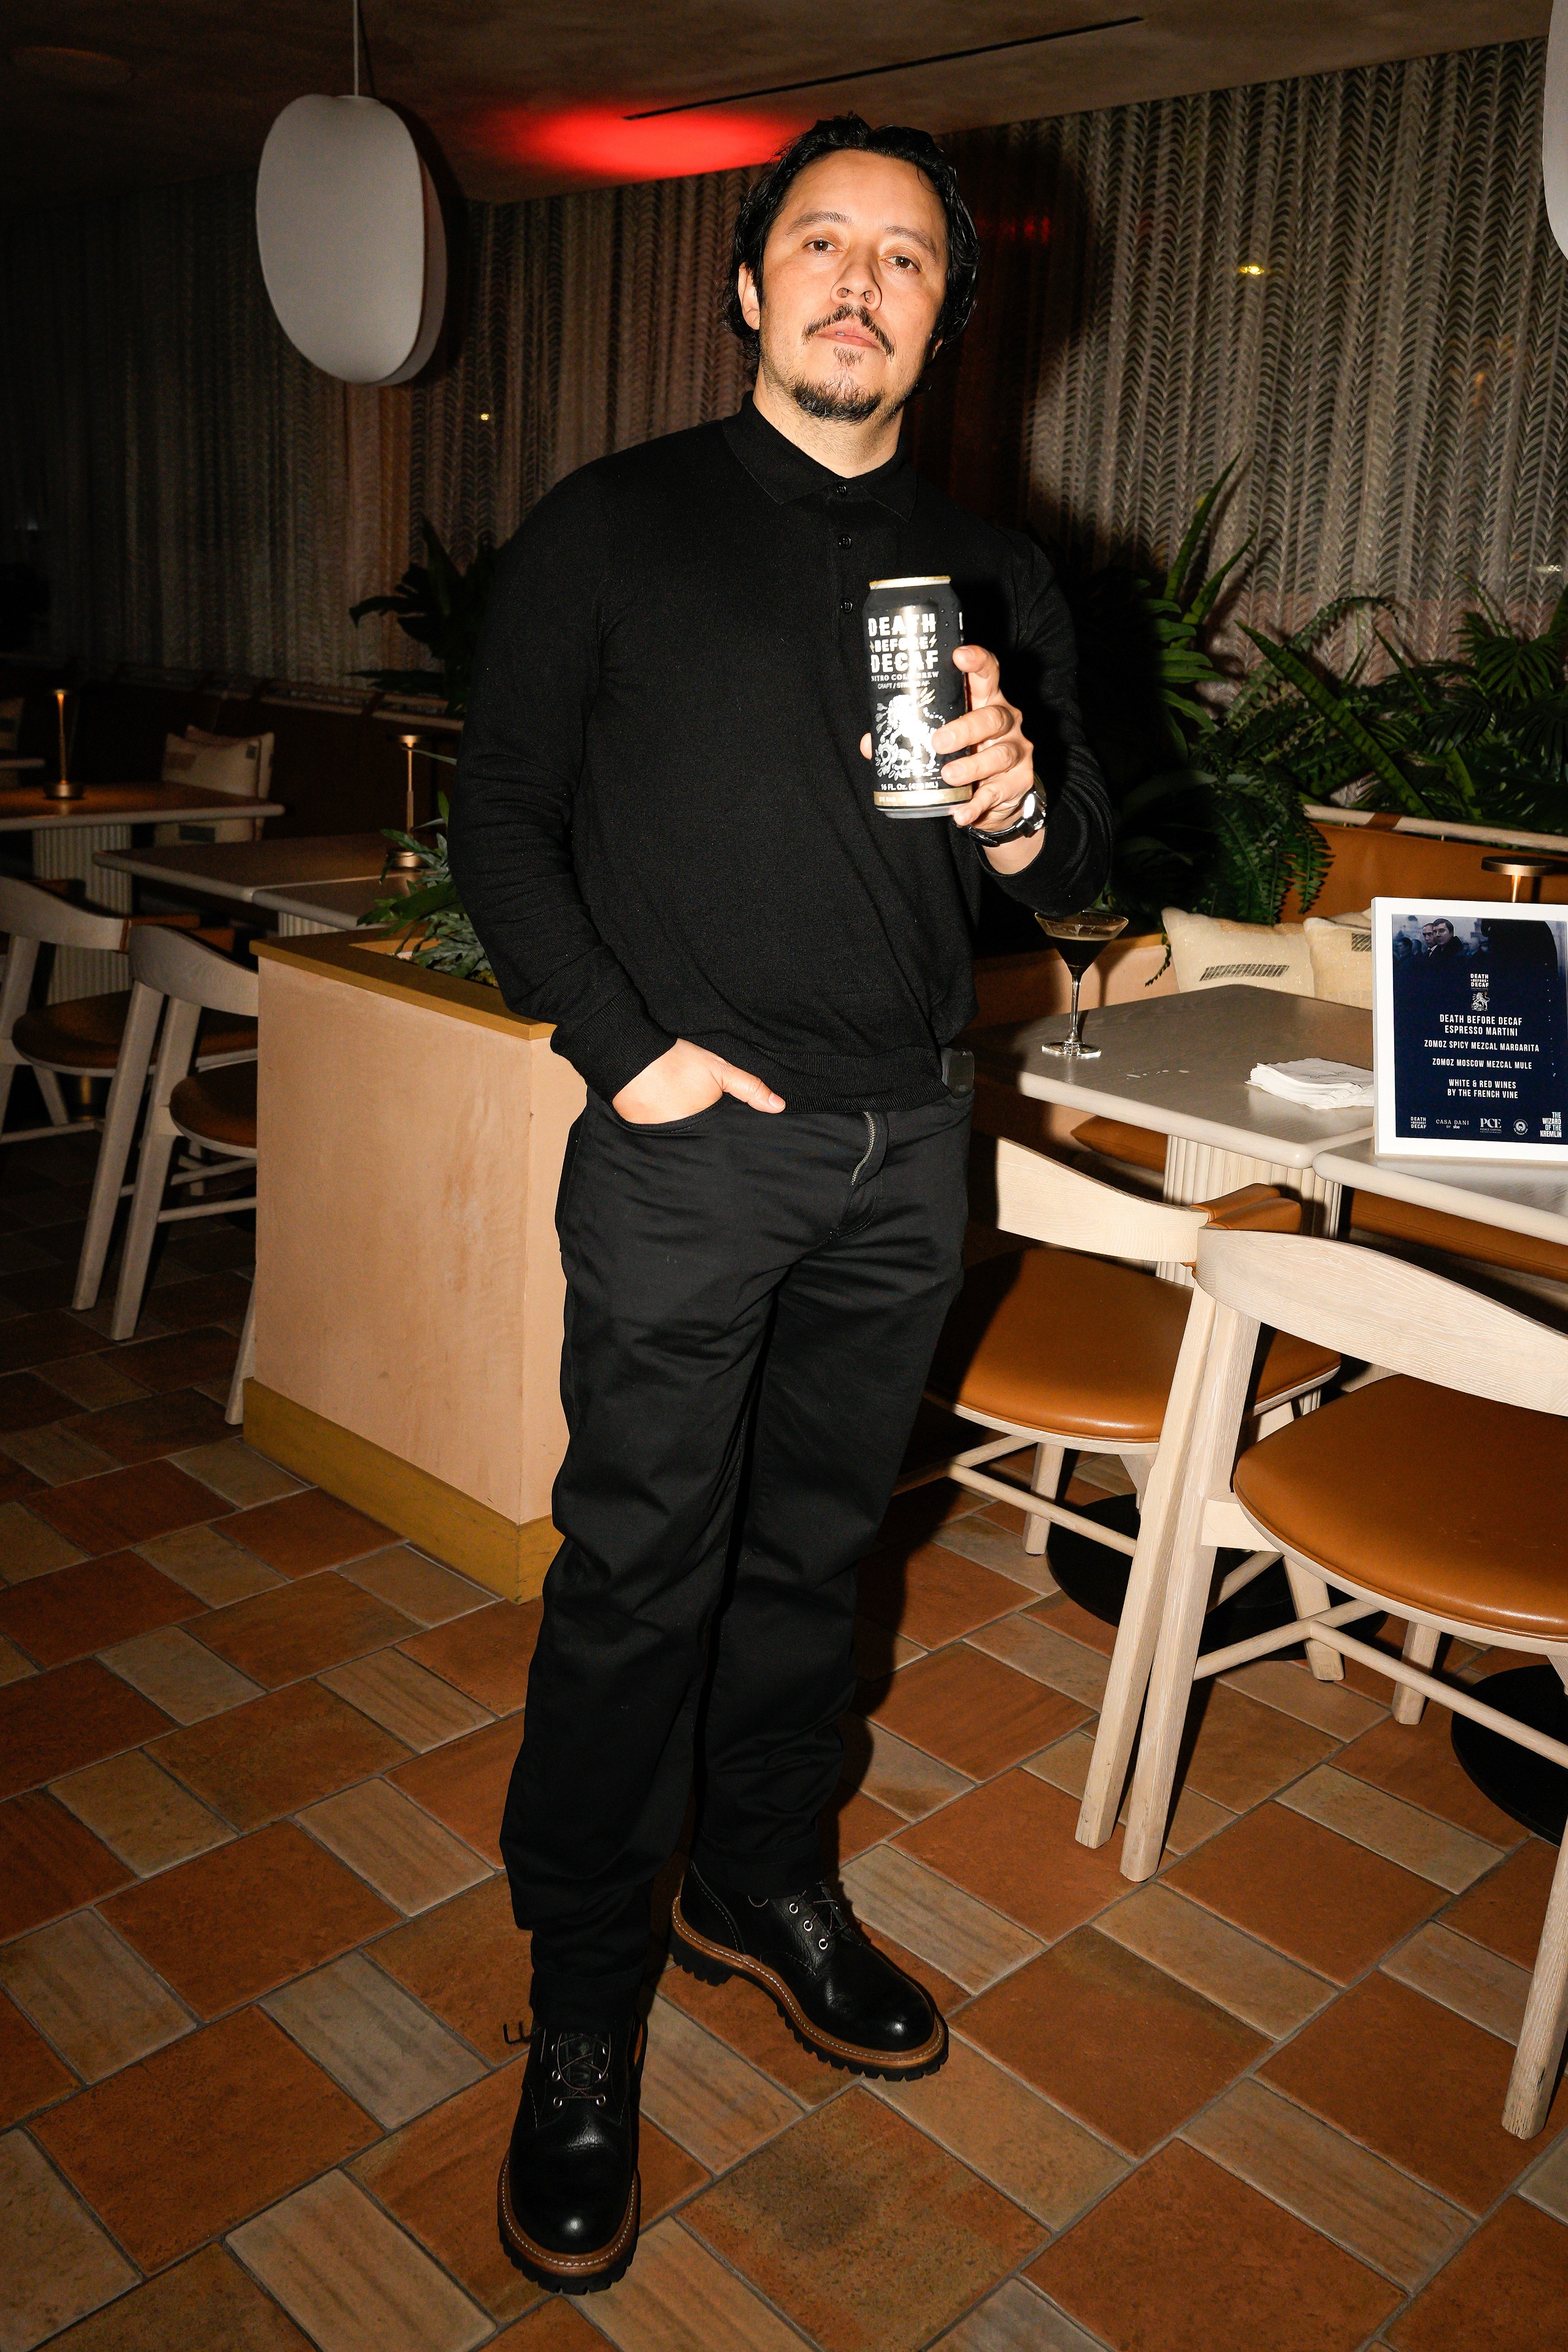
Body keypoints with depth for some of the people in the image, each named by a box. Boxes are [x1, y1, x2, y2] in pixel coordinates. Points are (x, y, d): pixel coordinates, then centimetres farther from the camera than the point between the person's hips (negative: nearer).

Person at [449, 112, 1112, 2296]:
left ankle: (763, 1882, 36)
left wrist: (1022, 808, -11)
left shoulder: (995, 569, 11)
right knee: (638, 1571, 0)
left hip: (906, 1150, 4)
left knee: (814, 1545, 15)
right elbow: (501, 819, 0)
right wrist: (623, 1043, -12)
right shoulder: (612, 526, 2)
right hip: (690, 1141, -3)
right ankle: (584, 2002, 18)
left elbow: (1081, 872, 13)